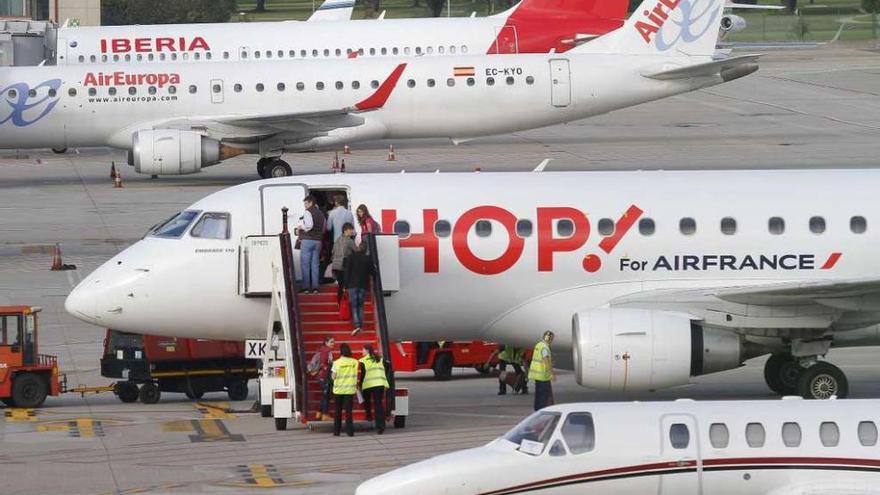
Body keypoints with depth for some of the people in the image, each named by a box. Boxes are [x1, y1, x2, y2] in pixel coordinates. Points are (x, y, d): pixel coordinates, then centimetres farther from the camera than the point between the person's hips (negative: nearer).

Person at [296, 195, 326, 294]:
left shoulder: (307, 212, -9)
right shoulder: (321, 214, 15)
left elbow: (309, 225, -22)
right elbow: (324, 228, 18)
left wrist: (300, 227, -6)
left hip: (307, 240, -7)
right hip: (318, 241, 7)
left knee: (305, 264, -2)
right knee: (315, 264, 8)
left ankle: (306, 287, -4)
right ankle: (315, 287, 6)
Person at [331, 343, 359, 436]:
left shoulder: (337, 363, -9)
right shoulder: (355, 362, -3)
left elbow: (333, 376, -9)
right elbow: (356, 375, 0)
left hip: (339, 390, -1)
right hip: (350, 389, 1)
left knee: (338, 411, 11)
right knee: (348, 411, 3)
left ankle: (336, 431, 12)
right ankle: (350, 431, -5)